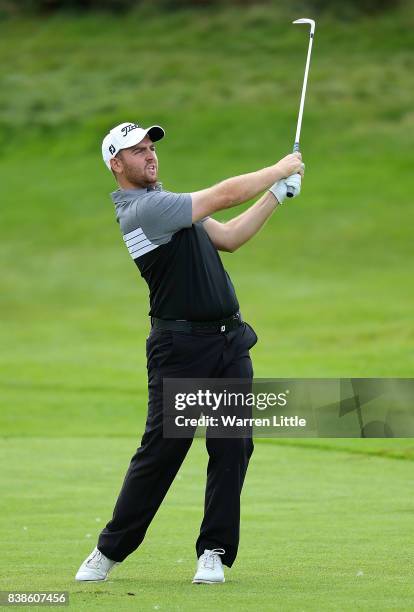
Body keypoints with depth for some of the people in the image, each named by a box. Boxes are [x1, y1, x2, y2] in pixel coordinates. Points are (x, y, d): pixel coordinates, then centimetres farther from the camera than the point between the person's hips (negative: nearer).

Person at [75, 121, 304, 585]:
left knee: (233, 447, 1)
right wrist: (282, 168, -4)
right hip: (181, 347, -8)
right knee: (160, 450, -6)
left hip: (230, 339, 8)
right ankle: (110, 550, 6)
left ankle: (215, 551, 6)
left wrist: (276, 195, 7)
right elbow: (225, 195, -16)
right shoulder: (142, 210, -15)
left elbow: (228, 238, 16)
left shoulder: (166, 204, 18)